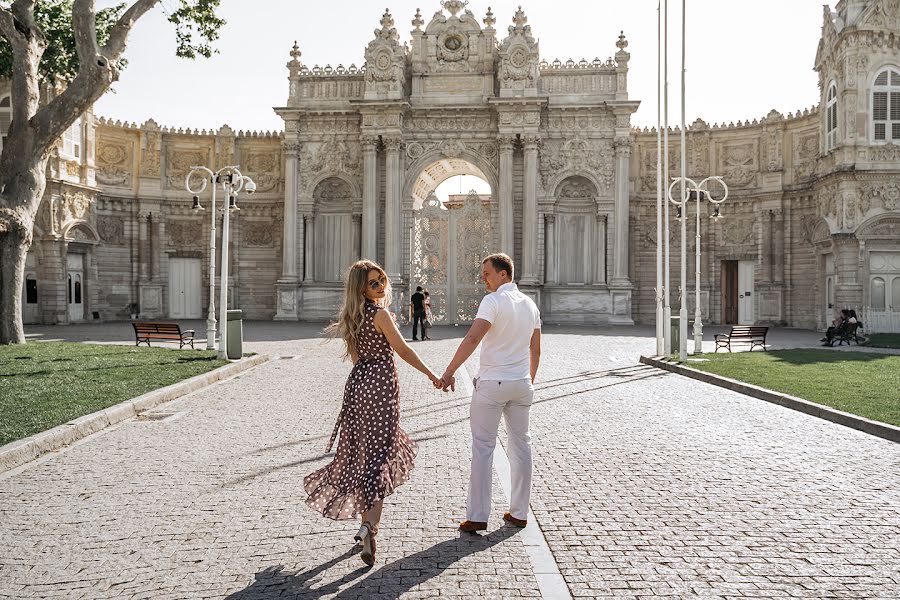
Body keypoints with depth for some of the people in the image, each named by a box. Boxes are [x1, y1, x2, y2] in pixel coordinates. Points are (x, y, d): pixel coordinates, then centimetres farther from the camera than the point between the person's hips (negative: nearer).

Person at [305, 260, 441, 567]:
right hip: (381, 383, -8)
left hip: (358, 381, 8)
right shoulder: (381, 313, -13)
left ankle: (367, 522, 25)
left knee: (362, 452, 15)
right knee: (380, 453, -6)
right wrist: (432, 375, -2)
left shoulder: (352, 316, 11)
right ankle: (369, 525, -18)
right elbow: (403, 350, -11)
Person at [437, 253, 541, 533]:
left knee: (483, 448, 0)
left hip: (492, 383, -6)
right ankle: (519, 513, 21)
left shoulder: (494, 301, -12)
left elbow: (473, 338, -24)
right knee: (521, 445, 12)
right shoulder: (530, 304, 10)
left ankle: (477, 516, 4)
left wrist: (449, 372, -25)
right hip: (522, 383, 7)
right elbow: (535, 350, 14)